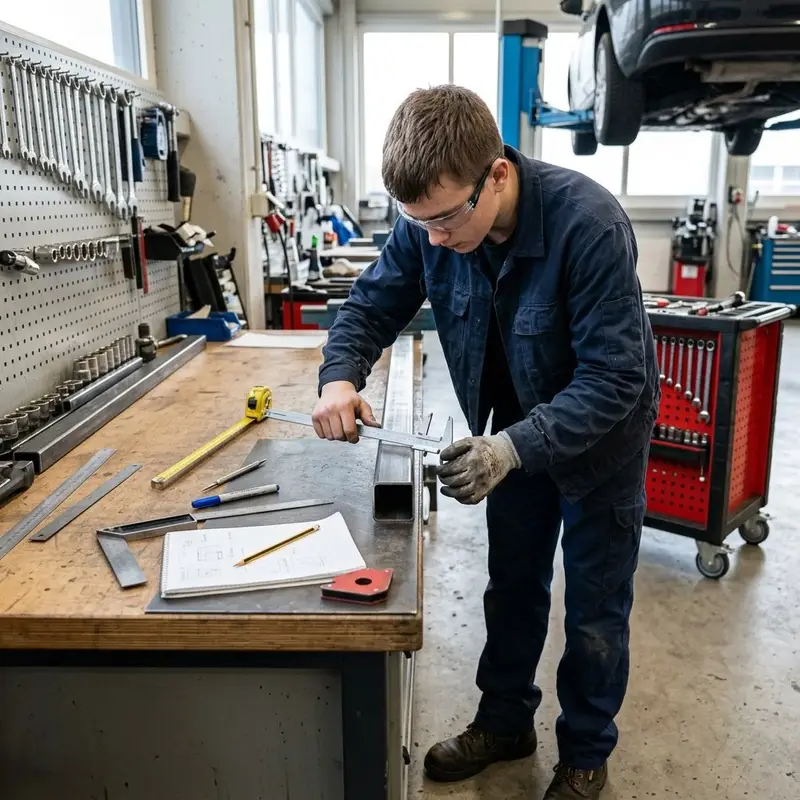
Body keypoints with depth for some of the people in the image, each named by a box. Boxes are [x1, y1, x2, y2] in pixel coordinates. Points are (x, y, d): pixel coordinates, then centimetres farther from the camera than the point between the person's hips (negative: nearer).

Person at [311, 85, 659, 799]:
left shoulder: (588, 224, -34)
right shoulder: (429, 223, -18)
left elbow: (614, 379, -33)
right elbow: (373, 304, -6)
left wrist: (515, 447, -43)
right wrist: (341, 375, -26)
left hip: (603, 430, -4)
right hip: (516, 429, 5)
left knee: (594, 610, 11)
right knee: (511, 588, 19)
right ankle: (506, 721, 43)